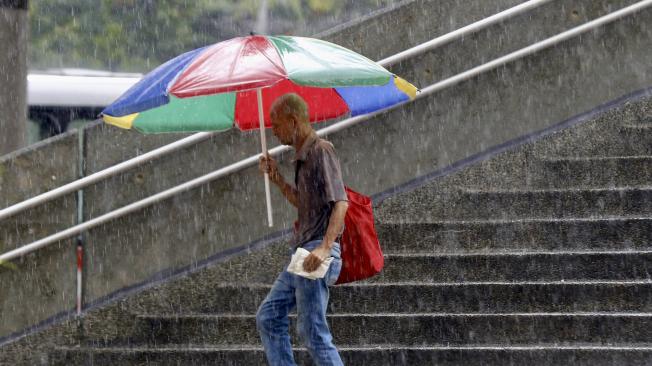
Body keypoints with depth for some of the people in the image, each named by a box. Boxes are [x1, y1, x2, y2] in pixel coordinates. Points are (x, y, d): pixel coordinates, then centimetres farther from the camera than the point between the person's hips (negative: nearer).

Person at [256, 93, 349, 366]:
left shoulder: (321, 151, -13)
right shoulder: (302, 156, 17)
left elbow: (340, 203, -22)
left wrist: (325, 248, -32)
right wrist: (277, 179, 17)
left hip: (317, 251, -10)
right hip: (302, 251, 11)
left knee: (312, 331, -10)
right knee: (268, 317, 13)